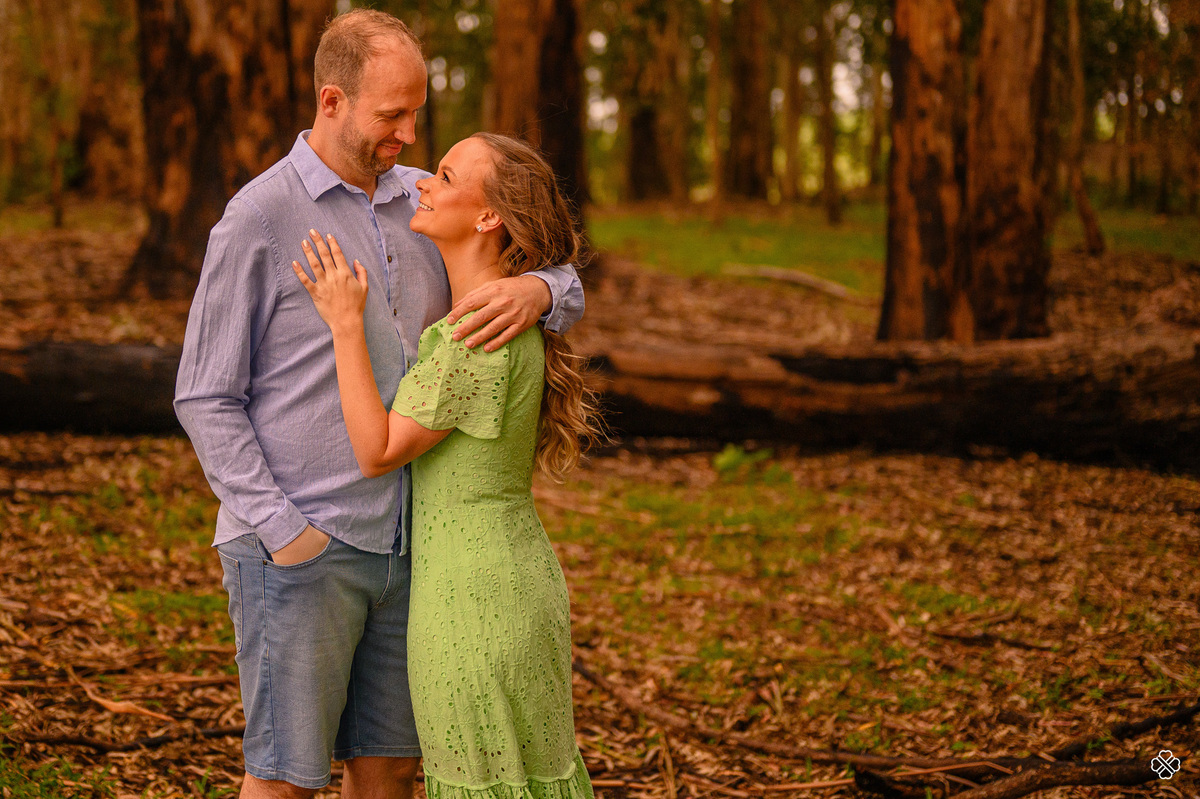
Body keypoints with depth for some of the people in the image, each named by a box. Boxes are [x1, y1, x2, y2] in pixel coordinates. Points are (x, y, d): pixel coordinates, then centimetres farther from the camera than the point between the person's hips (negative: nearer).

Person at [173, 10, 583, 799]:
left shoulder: (420, 202, 8)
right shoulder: (257, 219, -9)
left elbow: (566, 288, 7)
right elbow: (206, 400, -8)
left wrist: (534, 292, -18)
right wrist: (283, 533, -16)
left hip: (400, 544, 6)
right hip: (294, 551, -6)